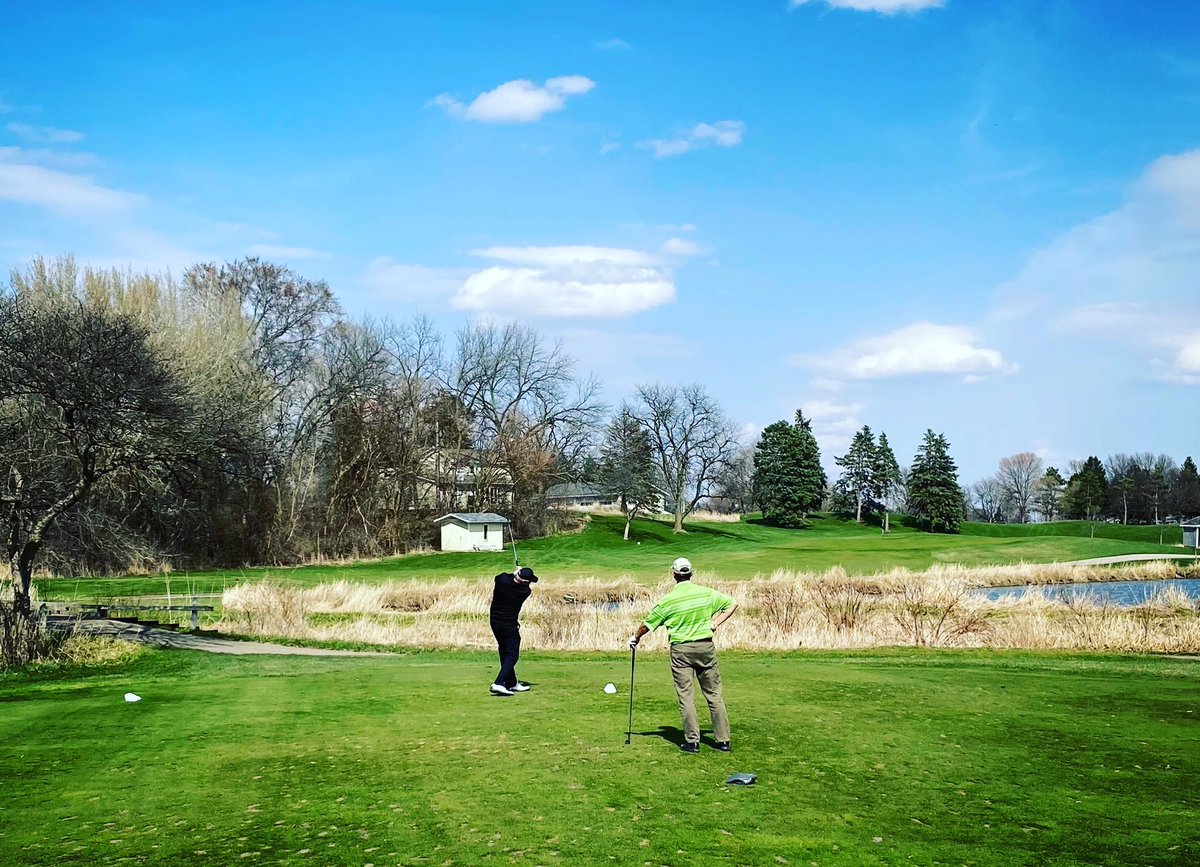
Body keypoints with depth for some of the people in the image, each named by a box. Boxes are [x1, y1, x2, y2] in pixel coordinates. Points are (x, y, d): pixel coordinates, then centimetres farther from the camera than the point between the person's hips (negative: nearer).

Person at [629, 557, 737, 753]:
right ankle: (723, 740, 8)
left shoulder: (668, 600, -7)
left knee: (685, 696, 3)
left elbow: (648, 623, 3)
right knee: (714, 694, 7)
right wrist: (717, 622, 7)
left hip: (681, 650, -2)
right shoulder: (707, 593, -1)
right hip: (706, 647, 2)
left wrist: (635, 638, 21)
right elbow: (732, 604, 9)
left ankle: (692, 741, 2)